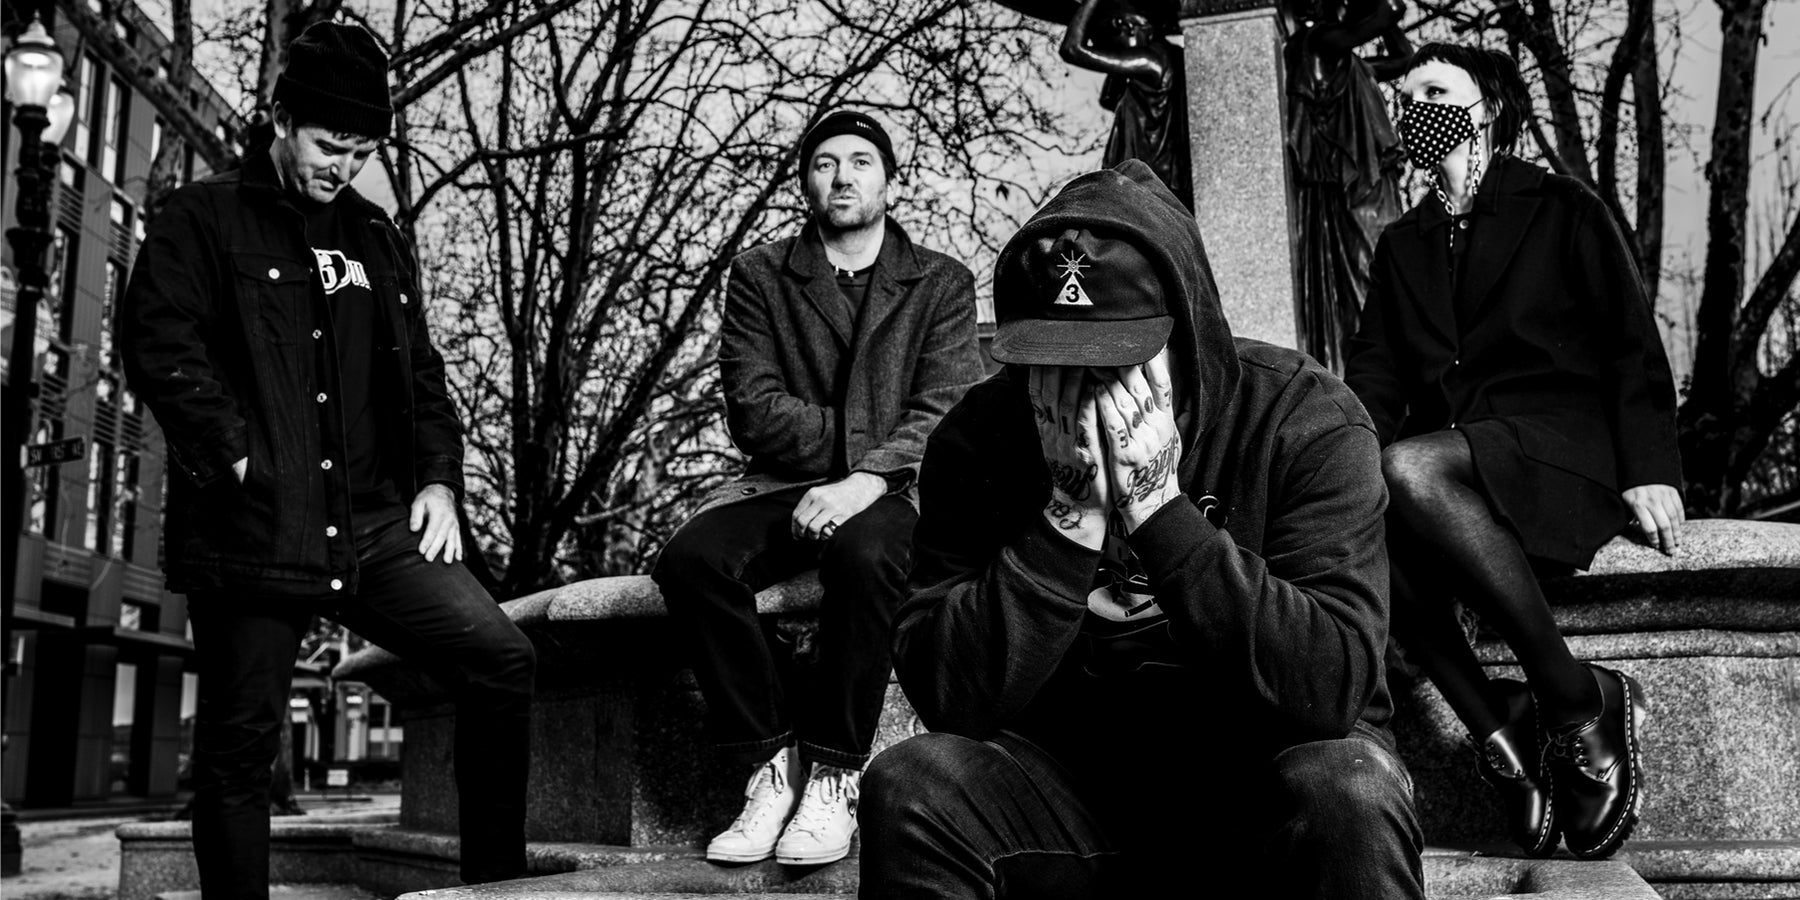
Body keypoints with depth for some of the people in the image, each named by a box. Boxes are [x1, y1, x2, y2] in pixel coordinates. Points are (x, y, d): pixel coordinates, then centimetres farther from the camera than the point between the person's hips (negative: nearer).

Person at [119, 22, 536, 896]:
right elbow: (157, 342, -8)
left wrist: (438, 478, 7)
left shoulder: (377, 238, 21)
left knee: (501, 659, -9)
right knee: (239, 741, 2)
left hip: (375, 526, 4)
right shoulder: (204, 218, 5)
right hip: (252, 528, -4)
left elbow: (420, 372, 22)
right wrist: (237, 456, -16)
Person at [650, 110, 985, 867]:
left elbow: (942, 413, -3)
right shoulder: (759, 275, 13)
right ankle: (771, 766, -17)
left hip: (890, 491, -2)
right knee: (690, 558, -28)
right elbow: (753, 408, 1)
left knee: (863, 556, -37)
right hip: (783, 489, 2)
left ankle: (834, 776, -22)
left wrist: (868, 476, -21)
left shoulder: (942, 283, 11)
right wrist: (866, 435, -7)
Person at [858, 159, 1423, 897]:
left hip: (1262, 771, -1)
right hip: (1069, 776, 2)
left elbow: (1332, 688, -26)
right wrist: (1072, 519, -27)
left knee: (1349, 793, -33)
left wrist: (1160, 508, -30)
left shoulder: (1304, 420, -15)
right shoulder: (979, 437, -9)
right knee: (910, 785, -24)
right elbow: (945, 695, -17)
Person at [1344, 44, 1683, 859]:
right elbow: (1374, 375, 15)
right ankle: (1494, 724, -25)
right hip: (1445, 452, 4)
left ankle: (1580, 701, -25)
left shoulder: (1560, 209, 12)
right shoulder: (1402, 244, 24)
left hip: (1563, 443, -4)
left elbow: (1632, 343, 4)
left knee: (1410, 470, -37)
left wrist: (1649, 469, -12)